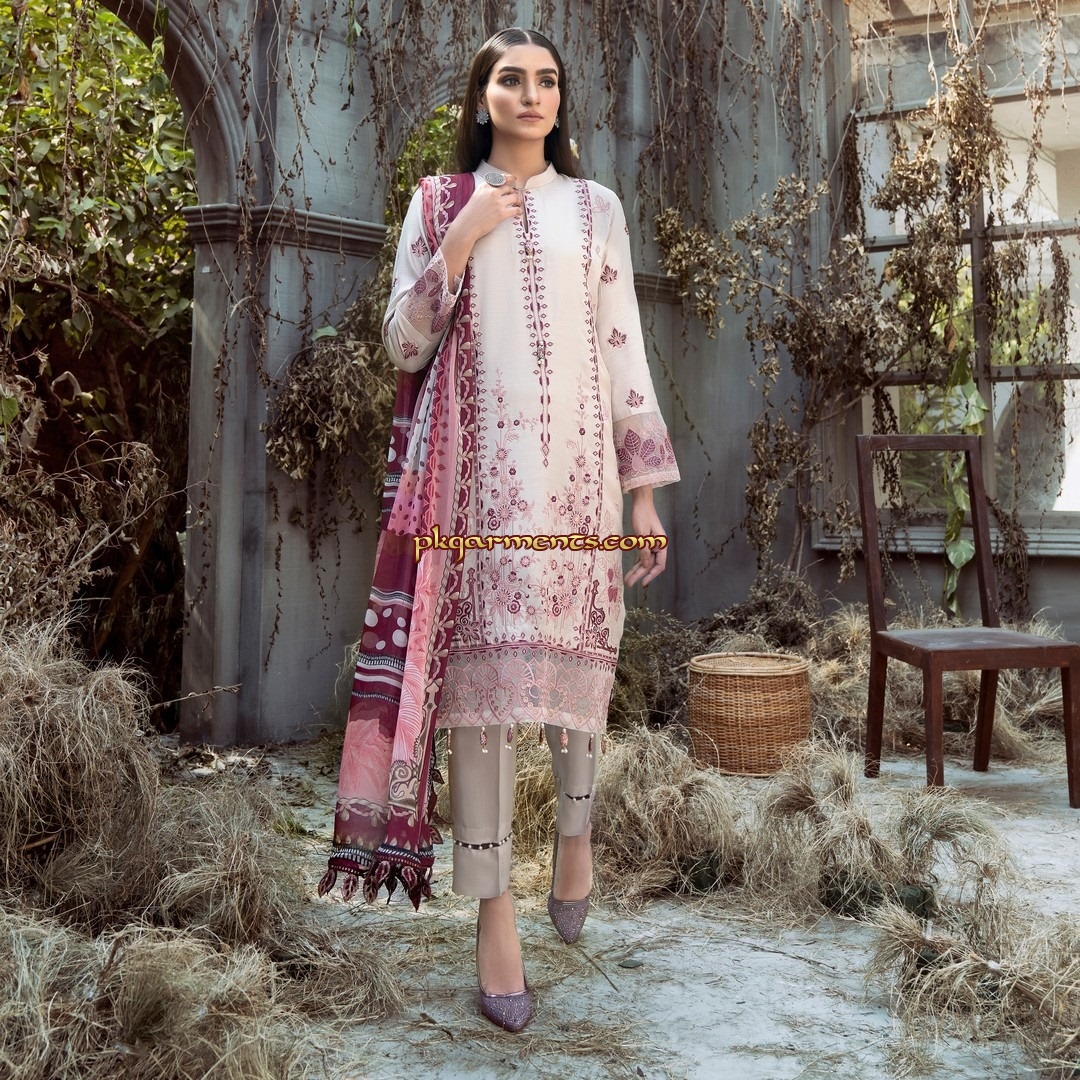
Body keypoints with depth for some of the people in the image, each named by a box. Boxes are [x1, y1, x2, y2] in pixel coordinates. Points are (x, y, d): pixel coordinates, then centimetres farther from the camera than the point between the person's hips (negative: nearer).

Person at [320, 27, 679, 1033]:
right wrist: (461, 240, -7)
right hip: (477, 465, -1)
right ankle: (494, 909, 4)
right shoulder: (440, 204, 12)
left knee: (577, 649, 2)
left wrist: (645, 487, 4)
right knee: (479, 664, -5)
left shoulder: (595, 208, 14)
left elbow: (624, 348, 10)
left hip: (578, 460, 1)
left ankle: (575, 828, 31)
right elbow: (404, 342, 5)